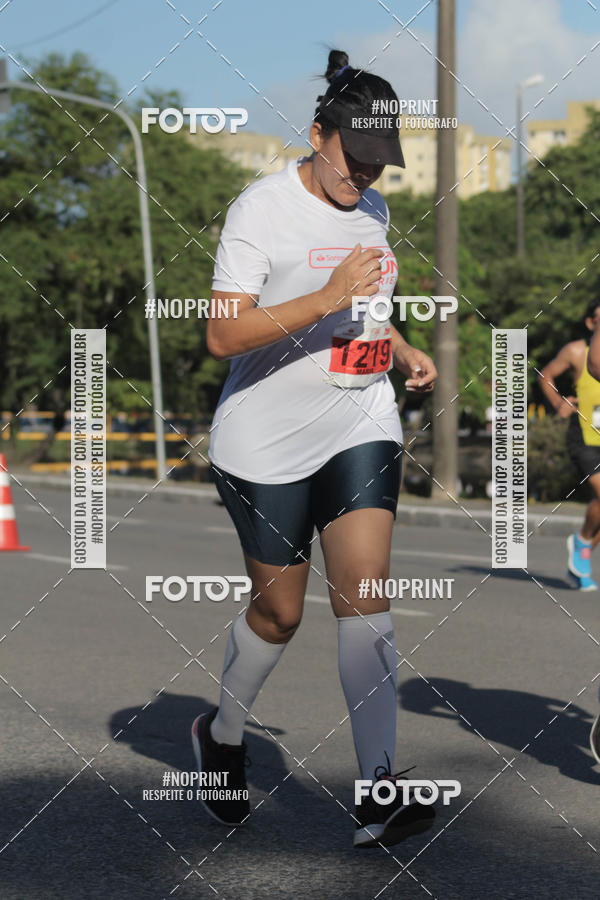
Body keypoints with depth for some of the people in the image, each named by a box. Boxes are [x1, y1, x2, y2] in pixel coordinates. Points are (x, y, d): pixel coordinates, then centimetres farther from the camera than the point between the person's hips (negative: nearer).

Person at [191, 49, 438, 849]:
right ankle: (222, 735, 36)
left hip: (361, 428, 5)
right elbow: (222, 335, -21)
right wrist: (328, 298, -29)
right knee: (279, 611, 7)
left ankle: (378, 796, -13)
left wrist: (400, 349, 8)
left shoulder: (373, 211, 10)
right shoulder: (263, 208, -12)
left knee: (364, 595, -10)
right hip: (267, 440, -5)